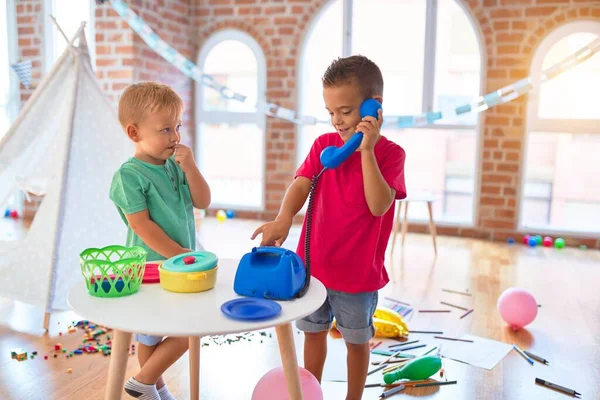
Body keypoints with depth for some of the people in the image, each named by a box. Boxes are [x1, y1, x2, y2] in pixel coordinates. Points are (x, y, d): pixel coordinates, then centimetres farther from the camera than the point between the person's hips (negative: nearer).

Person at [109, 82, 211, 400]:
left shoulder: (176, 165, 4)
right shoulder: (129, 175, -16)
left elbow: (203, 201, 1)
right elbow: (141, 225, -19)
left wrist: (189, 167, -13)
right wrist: (179, 254, -19)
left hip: (180, 264, 6)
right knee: (186, 331, -2)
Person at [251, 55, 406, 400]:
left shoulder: (390, 153, -10)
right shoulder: (323, 145, -1)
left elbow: (379, 206, -22)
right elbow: (301, 186, -14)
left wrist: (367, 150, -25)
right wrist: (284, 218, -33)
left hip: (359, 271, -3)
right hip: (313, 264, 3)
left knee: (357, 340, 15)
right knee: (314, 332, 19)